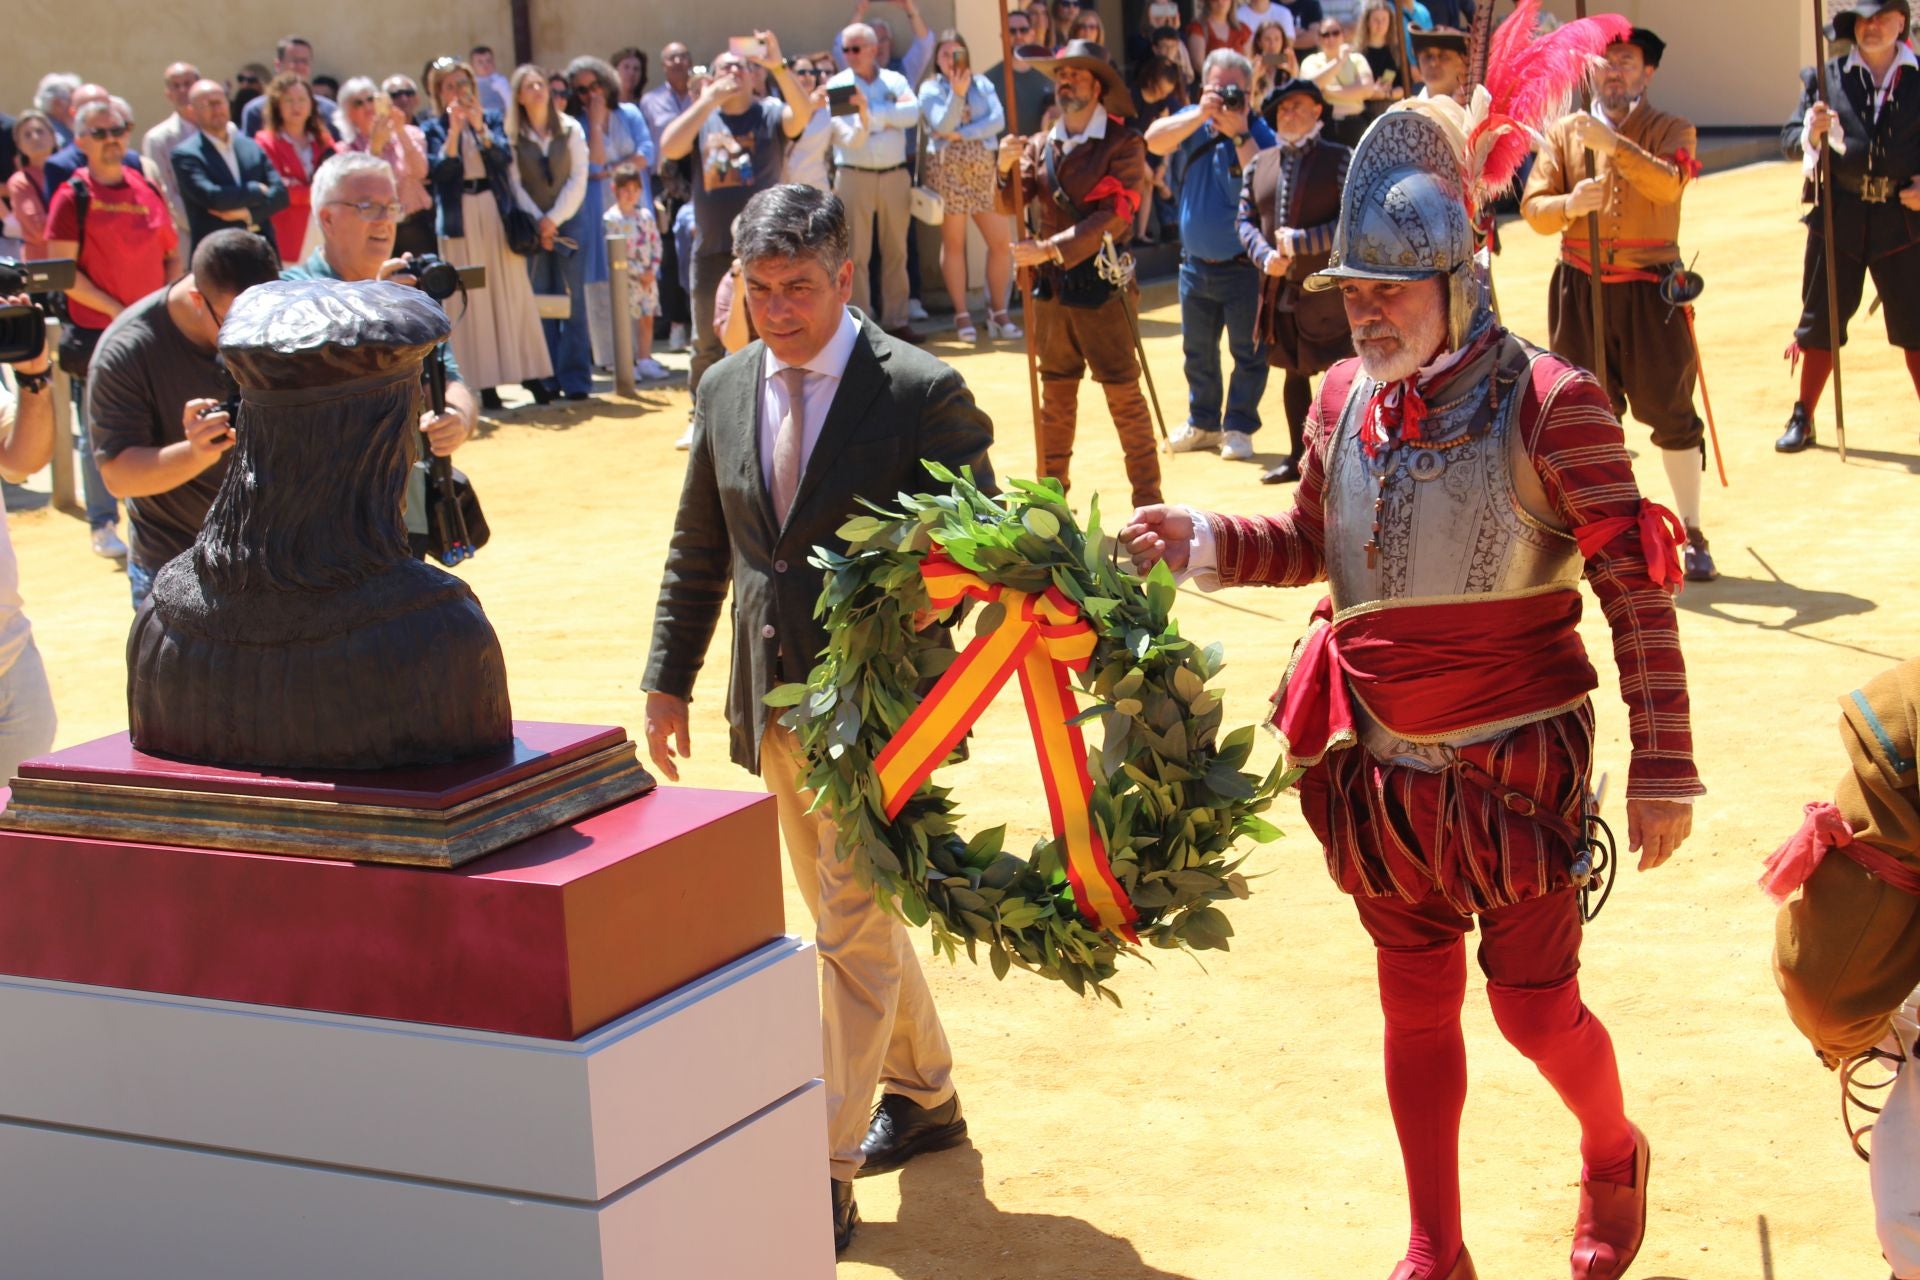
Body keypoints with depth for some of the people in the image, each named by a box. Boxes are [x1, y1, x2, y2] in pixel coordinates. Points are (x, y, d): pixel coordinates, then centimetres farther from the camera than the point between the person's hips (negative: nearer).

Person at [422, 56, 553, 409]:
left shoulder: (491, 121, 11)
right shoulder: (432, 130, 5)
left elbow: (504, 157, -4)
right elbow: (437, 171, -9)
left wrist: (479, 127, -15)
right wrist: (454, 131, -15)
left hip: (496, 214, 2)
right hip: (459, 220, -2)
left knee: (511, 293, 1)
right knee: (471, 300, -3)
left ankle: (530, 373, 4)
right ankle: (484, 383, -2)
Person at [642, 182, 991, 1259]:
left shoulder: (921, 392, -11)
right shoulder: (727, 389, 6)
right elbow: (699, 549, 14)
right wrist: (671, 676, 12)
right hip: (776, 698, 6)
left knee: (854, 928, -4)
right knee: (850, 913, 19)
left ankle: (825, 1176, 2)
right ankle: (924, 1097, 38)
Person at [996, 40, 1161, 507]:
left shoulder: (1124, 144, -7)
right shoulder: (1040, 146, 8)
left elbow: (1113, 217, -16)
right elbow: (1008, 205, 2)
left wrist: (1050, 249, -21)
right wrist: (1007, 167, -19)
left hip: (1102, 287, -5)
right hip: (1051, 286, 5)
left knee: (1124, 394, -2)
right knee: (1056, 393, 13)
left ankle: (1147, 501, 3)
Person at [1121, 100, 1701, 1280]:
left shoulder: (1547, 403, -15)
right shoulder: (1344, 402, 1)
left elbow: (1636, 590, -13)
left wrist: (1663, 770, -14)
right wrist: (1205, 541, -3)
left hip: (1518, 765, -4)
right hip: (1383, 771, 5)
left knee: (1535, 1006, 6)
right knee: (1416, 1008, 14)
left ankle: (1615, 1157, 39)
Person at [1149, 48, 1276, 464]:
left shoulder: (1260, 134, -11)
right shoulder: (1194, 123, 2)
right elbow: (1154, 142, -16)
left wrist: (1238, 133, -29)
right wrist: (1201, 115, -26)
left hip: (1243, 267, -5)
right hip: (1195, 264, 5)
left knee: (1248, 350, 1)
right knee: (1197, 350, 15)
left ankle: (1239, 427, 10)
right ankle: (1203, 422, 27)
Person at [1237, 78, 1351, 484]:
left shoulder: (1339, 160, -5)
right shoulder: (1260, 164, 9)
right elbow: (1245, 218, 11)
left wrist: (1301, 241, -18)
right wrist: (1264, 255, -8)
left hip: (1327, 293, -5)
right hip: (1279, 292, 5)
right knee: (1293, 373, 15)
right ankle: (1299, 456, 27)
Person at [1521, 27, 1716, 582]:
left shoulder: (1672, 130, 3)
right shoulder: (1564, 132, 9)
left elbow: (1668, 184, -18)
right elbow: (1533, 207, 2)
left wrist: (1613, 143, -28)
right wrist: (1569, 205, -19)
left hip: (1649, 290, -2)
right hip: (1579, 288, 2)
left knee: (1670, 411, -1)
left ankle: (1692, 535, 10)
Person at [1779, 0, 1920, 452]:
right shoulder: (1825, 78, 3)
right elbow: (1788, 139, 1)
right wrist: (1809, 134, -21)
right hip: (1838, 219, 0)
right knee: (1822, 320, 7)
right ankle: (1803, 419, 18)